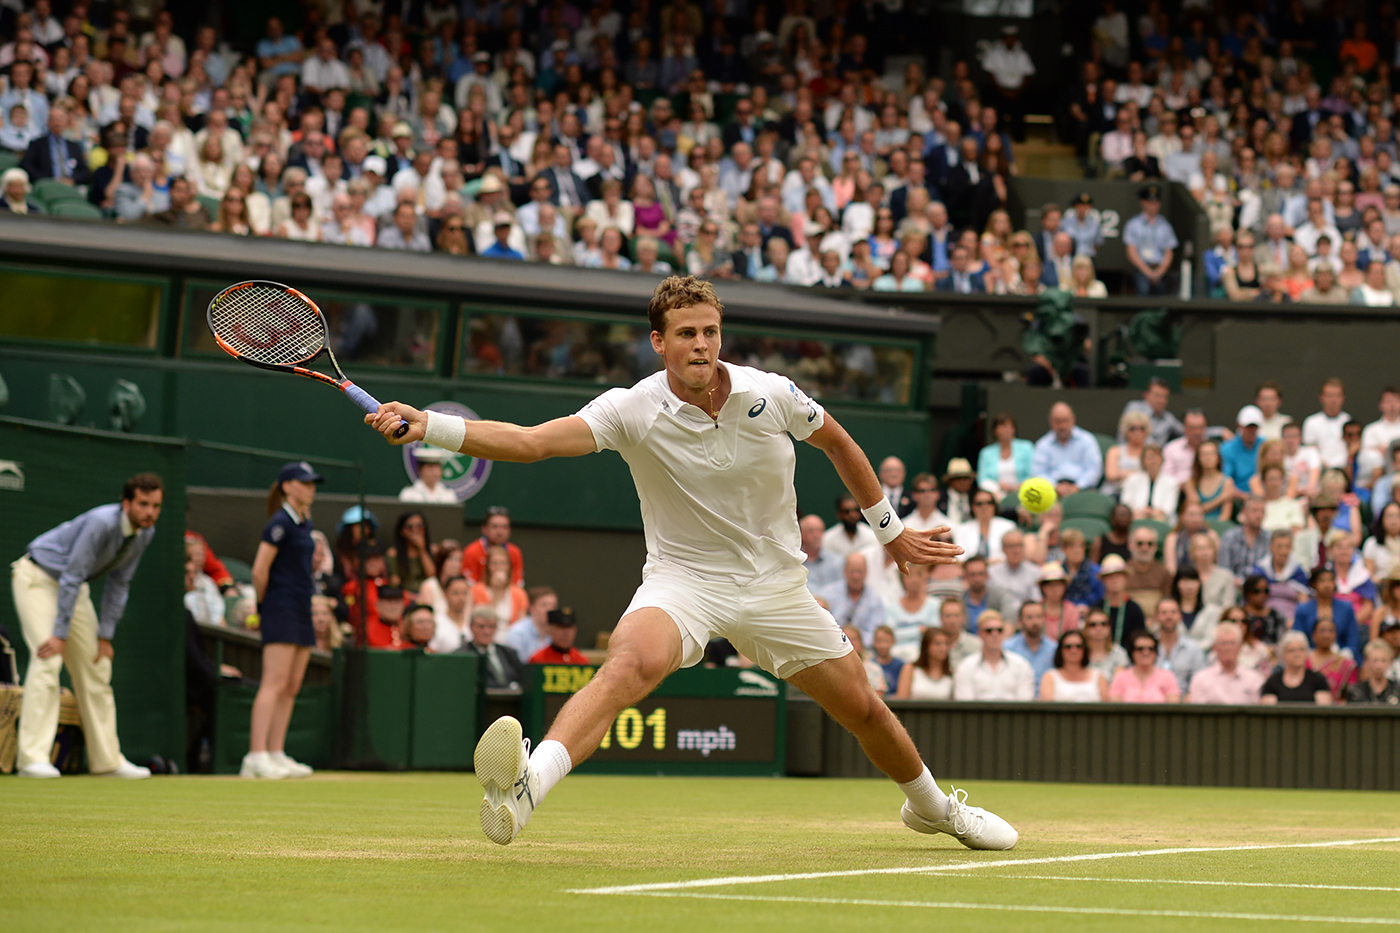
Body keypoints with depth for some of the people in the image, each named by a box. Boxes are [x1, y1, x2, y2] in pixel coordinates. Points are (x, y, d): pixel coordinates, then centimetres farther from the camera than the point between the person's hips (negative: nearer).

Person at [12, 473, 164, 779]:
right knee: (48, 660, -22)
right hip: (38, 578, -8)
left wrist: (105, 636, 1)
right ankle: (32, 757, -25)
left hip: (73, 586, 8)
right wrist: (60, 634, -30)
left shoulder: (145, 533, -7)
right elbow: (72, 577, -30)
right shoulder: (101, 523, -32)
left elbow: (118, 584, 3)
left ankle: (107, 760, 13)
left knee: (96, 667, 6)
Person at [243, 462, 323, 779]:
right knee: (274, 683, -13)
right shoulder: (280, 523, -12)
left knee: (291, 687, 8)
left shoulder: (305, 523, 15)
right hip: (281, 609, -9)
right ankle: (257, 756, -17)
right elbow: (259, 570, -14)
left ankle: (276, 755, 10)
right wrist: (263, 606, -4)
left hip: (302, 610, 9)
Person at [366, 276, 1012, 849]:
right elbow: (532, 441, -30)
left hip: (775, 584, 3)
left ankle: (931, 806, 43)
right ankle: (527, 788, -55)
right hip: (684, 582, -3)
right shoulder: (634, 410, -18)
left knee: (862, 709, 12)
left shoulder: (771, 395, -10)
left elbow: (836, 442, 11)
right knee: (630, 663, -35)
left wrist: (891, 529, 20)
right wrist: (427, 426, -44)